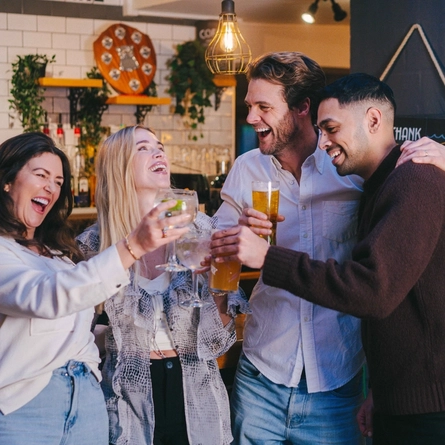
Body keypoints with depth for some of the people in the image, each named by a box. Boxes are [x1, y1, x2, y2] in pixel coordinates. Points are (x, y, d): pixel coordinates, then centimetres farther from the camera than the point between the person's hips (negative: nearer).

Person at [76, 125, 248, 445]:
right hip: (129, 397, 0)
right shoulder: (94, 243, -7)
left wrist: (220, 292, -20)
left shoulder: (201, 229, -7)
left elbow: (216, 339, -4)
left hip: (196, 392, 1)